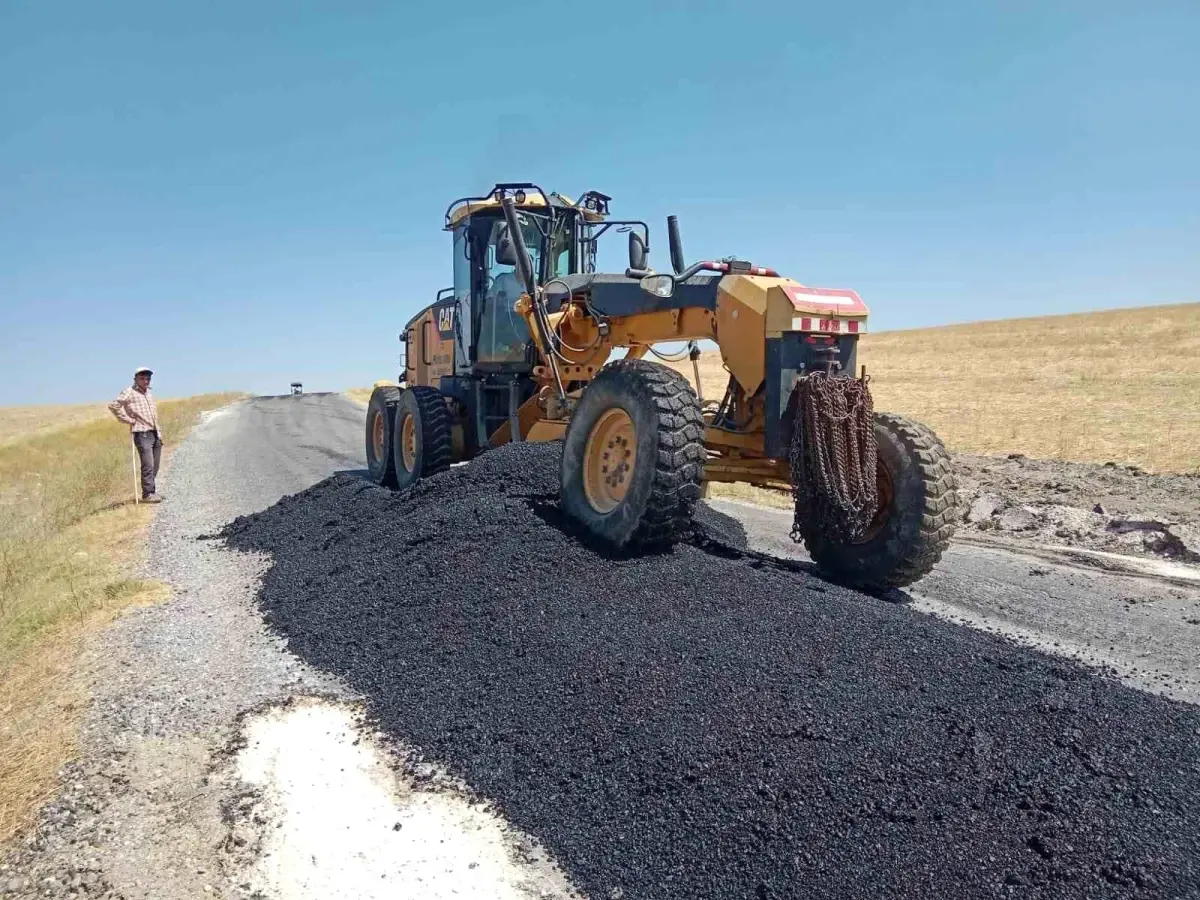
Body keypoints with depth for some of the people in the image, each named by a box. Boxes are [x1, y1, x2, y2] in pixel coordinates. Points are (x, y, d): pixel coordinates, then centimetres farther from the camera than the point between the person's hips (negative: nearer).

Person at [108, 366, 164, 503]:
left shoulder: (149, 394, 19)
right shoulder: (129, 392, -4)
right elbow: (113, 405, -16)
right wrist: (127, 419, -12)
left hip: (155, 434, 7)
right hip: (142, 434, -7)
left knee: (154, 466, 9)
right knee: (148, 466, -11)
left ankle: (151, 492, 18)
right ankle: (147, 494, -7)